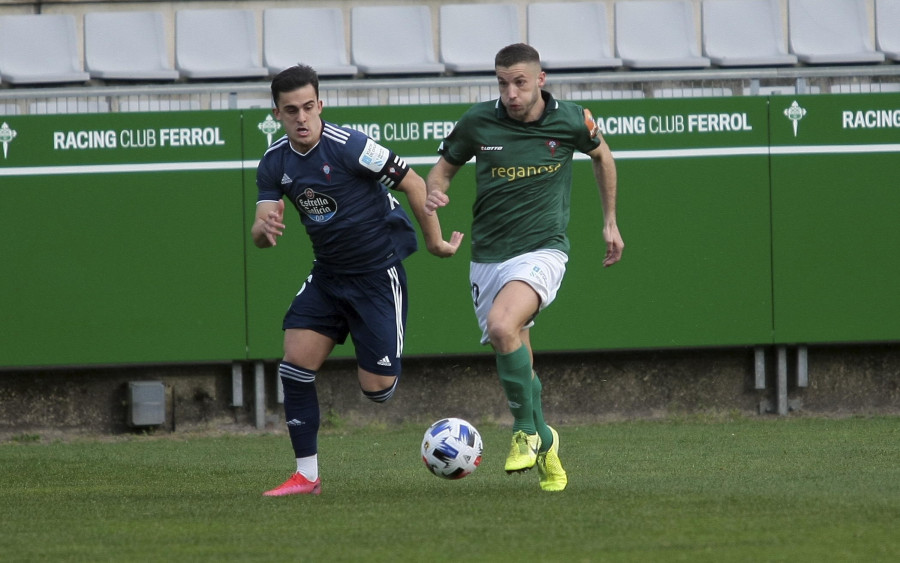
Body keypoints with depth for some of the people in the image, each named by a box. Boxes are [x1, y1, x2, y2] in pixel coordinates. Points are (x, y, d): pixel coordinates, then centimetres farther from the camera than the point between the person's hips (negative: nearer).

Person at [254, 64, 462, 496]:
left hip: (378, 273, -6)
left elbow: (412, 183, -14)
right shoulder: (275, 163, -2)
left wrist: (435, 241, -7)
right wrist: (264, 228, -27)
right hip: (327, 275, 6)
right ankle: (307, 475, -2)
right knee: (296, 362, -9)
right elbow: (260, 236, -2)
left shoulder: (348, 147, -21)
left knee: (377, 388, -8)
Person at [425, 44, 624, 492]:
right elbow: (443, 168, 10)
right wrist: (433, 194, -14)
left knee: (503, 326, -29)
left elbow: (601, 155, 17)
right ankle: (543, 444, 29)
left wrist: (610, 221, 19)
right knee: (516, 359, 6)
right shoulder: (478, 122, -4)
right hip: (488, 256, 4)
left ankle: (526, 429, -13)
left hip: (542, 250, -3)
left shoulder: (570, 121, -5)